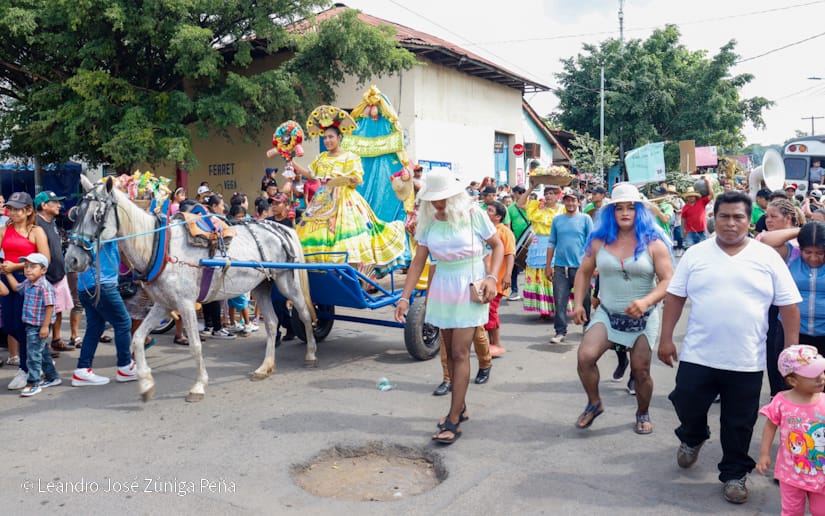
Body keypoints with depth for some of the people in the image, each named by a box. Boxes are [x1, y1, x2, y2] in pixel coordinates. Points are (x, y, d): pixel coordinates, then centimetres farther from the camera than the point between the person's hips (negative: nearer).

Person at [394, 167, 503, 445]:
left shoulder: (474, 214, -12)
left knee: (460, 353, -7)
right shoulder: (428, 222, -2)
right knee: (450, 352, 12)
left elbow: (498, 245, 0)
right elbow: (418, 261, 1)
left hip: (470, 289, -4)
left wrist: (492, 278, -14)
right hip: (442, 288, 4)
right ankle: (460, 406, 29)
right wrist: (405, 297, -5)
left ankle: (454, 421, -1)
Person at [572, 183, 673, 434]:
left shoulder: (653, 243, -7)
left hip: (643, 318, -1)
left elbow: (668, 280, -11)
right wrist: (578, 303, 2)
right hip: (606, 314, 2)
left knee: (640, 370, 7)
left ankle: (643, 413, 35)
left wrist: (646, 301, -27)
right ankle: (594, 403, 8)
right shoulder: (599, 241, 0)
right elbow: (584, 272, 12)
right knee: (585, 356, -17)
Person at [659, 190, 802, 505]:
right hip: (698, 357, 0)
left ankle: (734, 474, 30)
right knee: (687, 407, 7)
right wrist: (666, 338, -2)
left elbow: (789, 305, 1)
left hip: (746, 361, 0)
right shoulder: (696, 254, 0)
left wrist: (792, 348, -4)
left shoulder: (767, 257, -1)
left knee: (739, 425, 10)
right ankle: (692, 438, 40)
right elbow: (675, 297, 2)